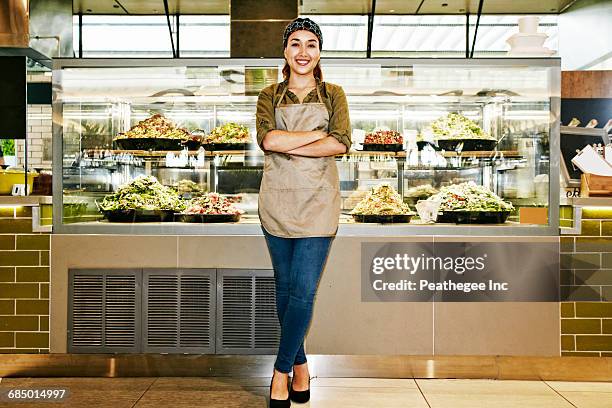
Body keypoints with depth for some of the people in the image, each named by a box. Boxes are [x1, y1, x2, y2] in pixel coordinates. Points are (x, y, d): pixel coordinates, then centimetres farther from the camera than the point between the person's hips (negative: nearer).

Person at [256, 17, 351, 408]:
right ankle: (300, 364, 25)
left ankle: (282, 369, 9)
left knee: (303, 291, -6)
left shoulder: (333, 94, 8)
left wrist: (287, 146, -13)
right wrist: (318, 133, -12)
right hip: (277, 202, 2)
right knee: (284, 287, 9)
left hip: (317, 203, -1)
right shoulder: (270, 95, 9)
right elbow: (266, 138, -11)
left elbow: (342, 143, -10)